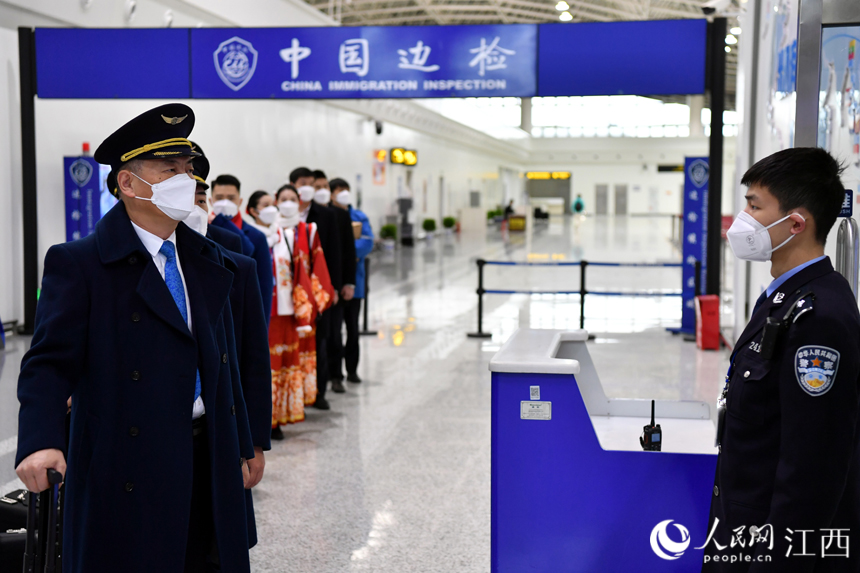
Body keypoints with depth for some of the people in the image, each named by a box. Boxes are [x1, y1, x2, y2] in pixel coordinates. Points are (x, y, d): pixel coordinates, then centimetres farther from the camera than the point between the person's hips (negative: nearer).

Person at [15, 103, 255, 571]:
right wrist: (41, 441, -31)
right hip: (128, 475, -6)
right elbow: (50, 363, -13)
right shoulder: (78, 264, -7)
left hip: (210, 464, 6)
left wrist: (239, 448, 17)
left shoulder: (206, 259, 12)